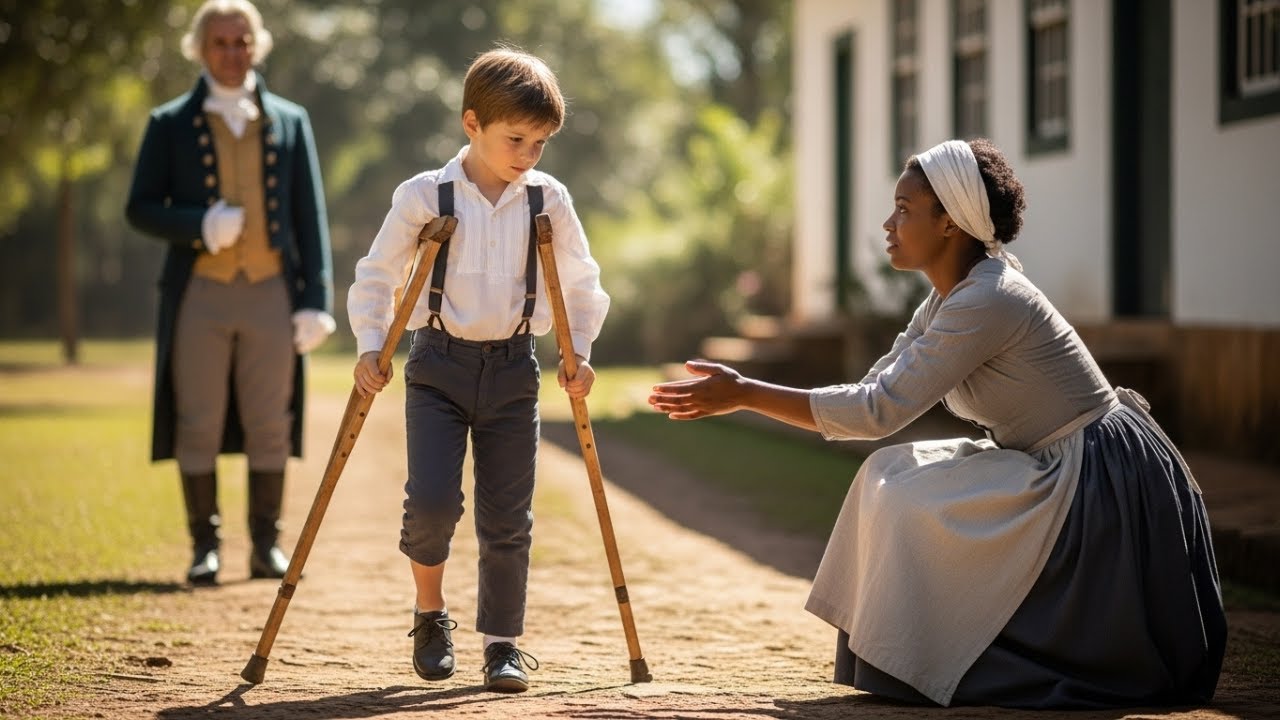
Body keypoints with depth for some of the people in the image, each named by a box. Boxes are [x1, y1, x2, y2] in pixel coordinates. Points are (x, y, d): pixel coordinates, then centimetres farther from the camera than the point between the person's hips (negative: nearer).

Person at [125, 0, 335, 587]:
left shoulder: (291, 122, 10)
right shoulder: (170, 124, 6)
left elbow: (310, 216, 8)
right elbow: (140, 207, 4)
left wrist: (316, 298, 0)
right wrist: (199, 227, -15)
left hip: (271, 291, 1)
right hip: (200, 292, -1)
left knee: (270, 424, 2)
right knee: (197, 424, 0)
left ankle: (266, 545, 11)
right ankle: (205, 547, 8)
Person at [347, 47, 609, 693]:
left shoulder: (548, 200, 1)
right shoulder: (423, 196, -5)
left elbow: (582, 284, 11)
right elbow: (374, 277, 2)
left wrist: (578, 353, 2)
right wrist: (370, 348, -7)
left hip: (513, 370, 2)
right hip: (439, 365, -2)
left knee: (508, 518, 1)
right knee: (431, 500, -15)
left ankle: (503, 645, 13)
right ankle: (429, 616, 11)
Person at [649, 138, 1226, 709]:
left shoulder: (987, 302, -24)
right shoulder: (949, 299, 7)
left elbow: (879, 410, -25)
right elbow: (878, 393, 6)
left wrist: (745, 394, -23)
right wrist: (745, 397, -3)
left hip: (1099, 479, -10)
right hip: (1051, 465, 10)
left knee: (913, 503, -16)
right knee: (892, 476, 4)